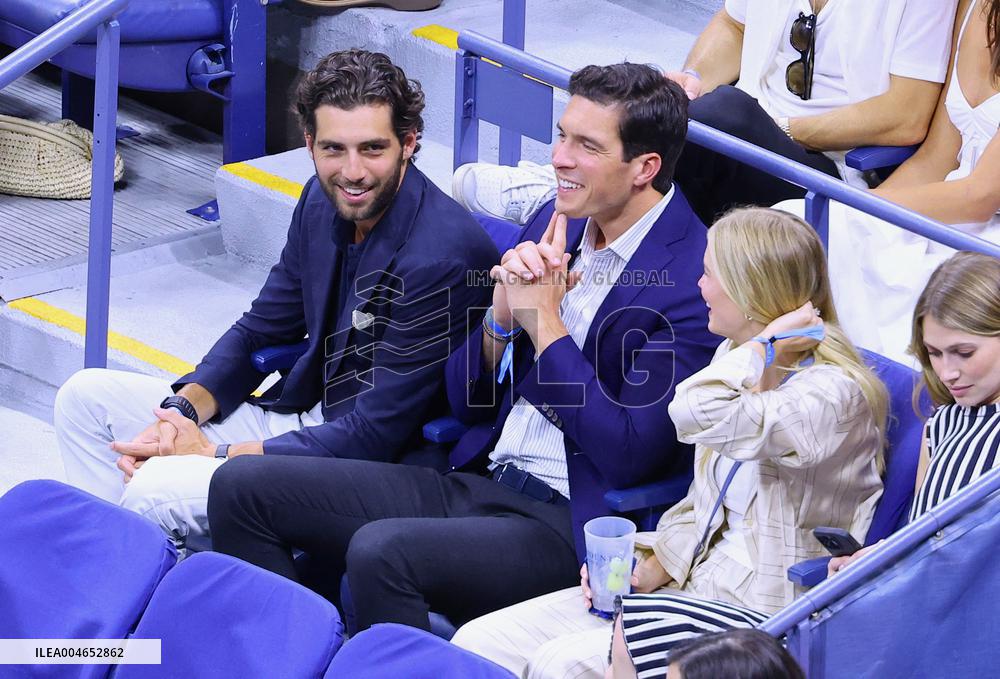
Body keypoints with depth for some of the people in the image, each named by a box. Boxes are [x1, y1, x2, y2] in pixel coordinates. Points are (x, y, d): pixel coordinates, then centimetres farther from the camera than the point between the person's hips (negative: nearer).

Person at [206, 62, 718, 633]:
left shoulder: (694, 278, -13)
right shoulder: (556, 224, 11)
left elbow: (628, 457, -17)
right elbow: (465, 400, 14)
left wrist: (545, 320, -13)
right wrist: (505, 311, -6)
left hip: (568, 528, -8)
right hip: (478, 483, 9)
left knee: (381, 552, -34)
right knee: (243, 487, -1)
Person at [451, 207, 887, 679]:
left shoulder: (833, 394, -16)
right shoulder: (737, 362, 13)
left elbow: (698, 414, -33)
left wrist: (766, 342, -17)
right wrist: (652, 569, 3)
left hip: (760, 617, -9)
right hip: (697, 584, 9)